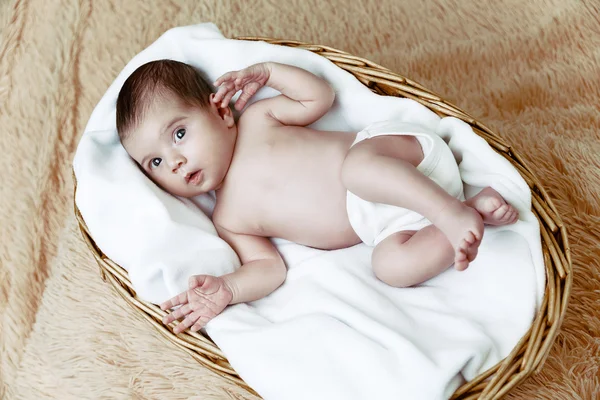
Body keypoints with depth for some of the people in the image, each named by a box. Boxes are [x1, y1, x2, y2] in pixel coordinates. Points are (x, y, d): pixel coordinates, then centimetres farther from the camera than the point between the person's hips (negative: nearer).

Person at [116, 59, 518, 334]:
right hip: (380, 221, 4)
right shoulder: (228, 221, 7)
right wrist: (225, 289, -19)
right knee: (393, 266, -26)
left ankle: (454, 213, -29)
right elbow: (270, 269, 0)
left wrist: (266, 71, -1)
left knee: (357, 166, -37)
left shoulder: (256, 120, 2)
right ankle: (477, 210, -12)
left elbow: (320, 96, 8)